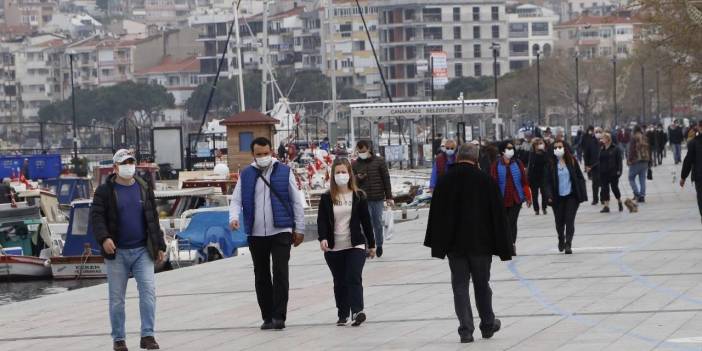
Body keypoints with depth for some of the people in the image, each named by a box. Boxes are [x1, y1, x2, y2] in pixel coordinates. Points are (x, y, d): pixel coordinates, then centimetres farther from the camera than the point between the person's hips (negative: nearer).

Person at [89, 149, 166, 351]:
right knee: (117, 298, 3)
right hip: (117, 253, -2)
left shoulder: (144, 189, 10)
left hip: (142, 251, 2)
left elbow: (153, 219, 15)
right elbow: (96, 217, -8)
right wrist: (104, 238, -26)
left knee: (148, 290, -12)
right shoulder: (105, 191, 0)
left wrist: (159, 246, 12)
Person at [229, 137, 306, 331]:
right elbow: (236, 200, 7)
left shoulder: (284, 172, 4)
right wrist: (234, 217, -14)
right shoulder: (246, 175, 9)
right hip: (255, 234, 3)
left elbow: (297, 202, 7)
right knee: (261, 276, 8)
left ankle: (279, 316, -11)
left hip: (281, 232, -3)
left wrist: (299, 229, 5)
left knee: (280, 273, -12)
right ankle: (267, 317, 16)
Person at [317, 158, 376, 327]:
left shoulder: (358, 196, 3)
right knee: (339, 282, 8)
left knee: (354, 278, -16)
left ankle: (357, 311, -25)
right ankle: (343, 315, 16)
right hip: (333, 248, 2)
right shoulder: (326, 198, 3)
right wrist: (322, 238, -22)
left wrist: (371, 244, 9)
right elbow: (321, 221, -3)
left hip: (355, 245, -2)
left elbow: (366, 221, 7)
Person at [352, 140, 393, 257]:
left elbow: (386, 179, 3)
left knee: (378, 223, 8)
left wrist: (389, 197, 1)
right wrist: (357, 178, -13)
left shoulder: (379, 161, 1)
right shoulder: (356, 164, 5)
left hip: (378, 199, 0)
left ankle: (379, 245, 27)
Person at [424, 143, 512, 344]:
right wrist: (503, 247, 2)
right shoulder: (486, 181, -5)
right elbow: (498, 216, -3)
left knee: (460, 286, 4)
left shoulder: (444, 182, -2)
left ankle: (466, 329, -3)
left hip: (454, 244, 0)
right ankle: (488, 325, 23)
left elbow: (436, 215, 2)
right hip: (481, 244, 0)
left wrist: (438, 245, 8)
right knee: (482, 284, 13)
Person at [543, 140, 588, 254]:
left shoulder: (572, 161, 0)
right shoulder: (551, 163, -1)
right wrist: (549, 196, -12)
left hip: (571, 196, -1)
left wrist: (582, 194, -4)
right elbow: (547, 181, -1)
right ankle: (561, 240, 36)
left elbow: (580, 177, 2)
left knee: (569, 221, -8)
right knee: (559, 221, 11)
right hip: (558, 197, 1)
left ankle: (568, 244, -6)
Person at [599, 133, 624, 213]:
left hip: (613, 173, -4)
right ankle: (606, 206, 5)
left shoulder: (615, 149, -5)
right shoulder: (602, 150, 6)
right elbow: (599, 161, 10)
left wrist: (619, 170, -13)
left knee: (614, 187, 1)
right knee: (605, 189, 2)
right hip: (603, 173, 4)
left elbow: (619, 160, -6)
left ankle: (620, 202, 25)